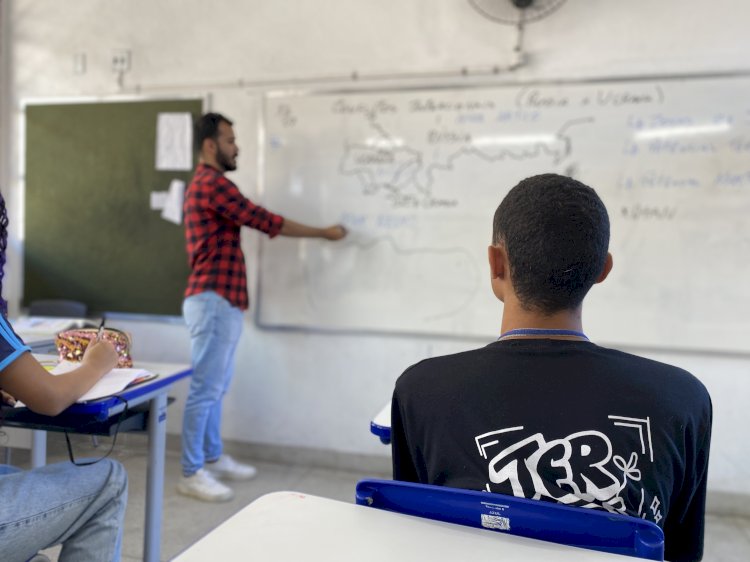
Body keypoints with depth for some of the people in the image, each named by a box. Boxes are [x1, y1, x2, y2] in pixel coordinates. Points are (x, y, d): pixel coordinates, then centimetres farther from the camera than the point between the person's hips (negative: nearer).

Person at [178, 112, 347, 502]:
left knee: (216, 387, 15)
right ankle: (191, 473, 4)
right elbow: (267, 222, -13)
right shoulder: (212, 183, -12)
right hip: (212, 300, -11)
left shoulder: (207, 184, 22)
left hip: (220, 300, 11)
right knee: (205, 388, -5)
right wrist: (324, 233, -4)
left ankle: (214, 459, 26)